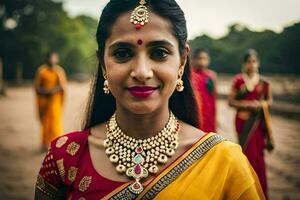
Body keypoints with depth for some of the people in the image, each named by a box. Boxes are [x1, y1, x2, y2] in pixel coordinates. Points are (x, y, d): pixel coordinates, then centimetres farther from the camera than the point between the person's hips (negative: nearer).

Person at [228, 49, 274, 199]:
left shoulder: (263, 82, 4)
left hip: (259, 121, 2)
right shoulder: (238, 80, -3)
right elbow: (231, 101, -1)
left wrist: (262, 104, -7)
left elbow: (269, 100, 15)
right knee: (248, 152, 0)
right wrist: (247, 104, -14)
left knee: (257, 153, 5)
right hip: (243, 120, -2)